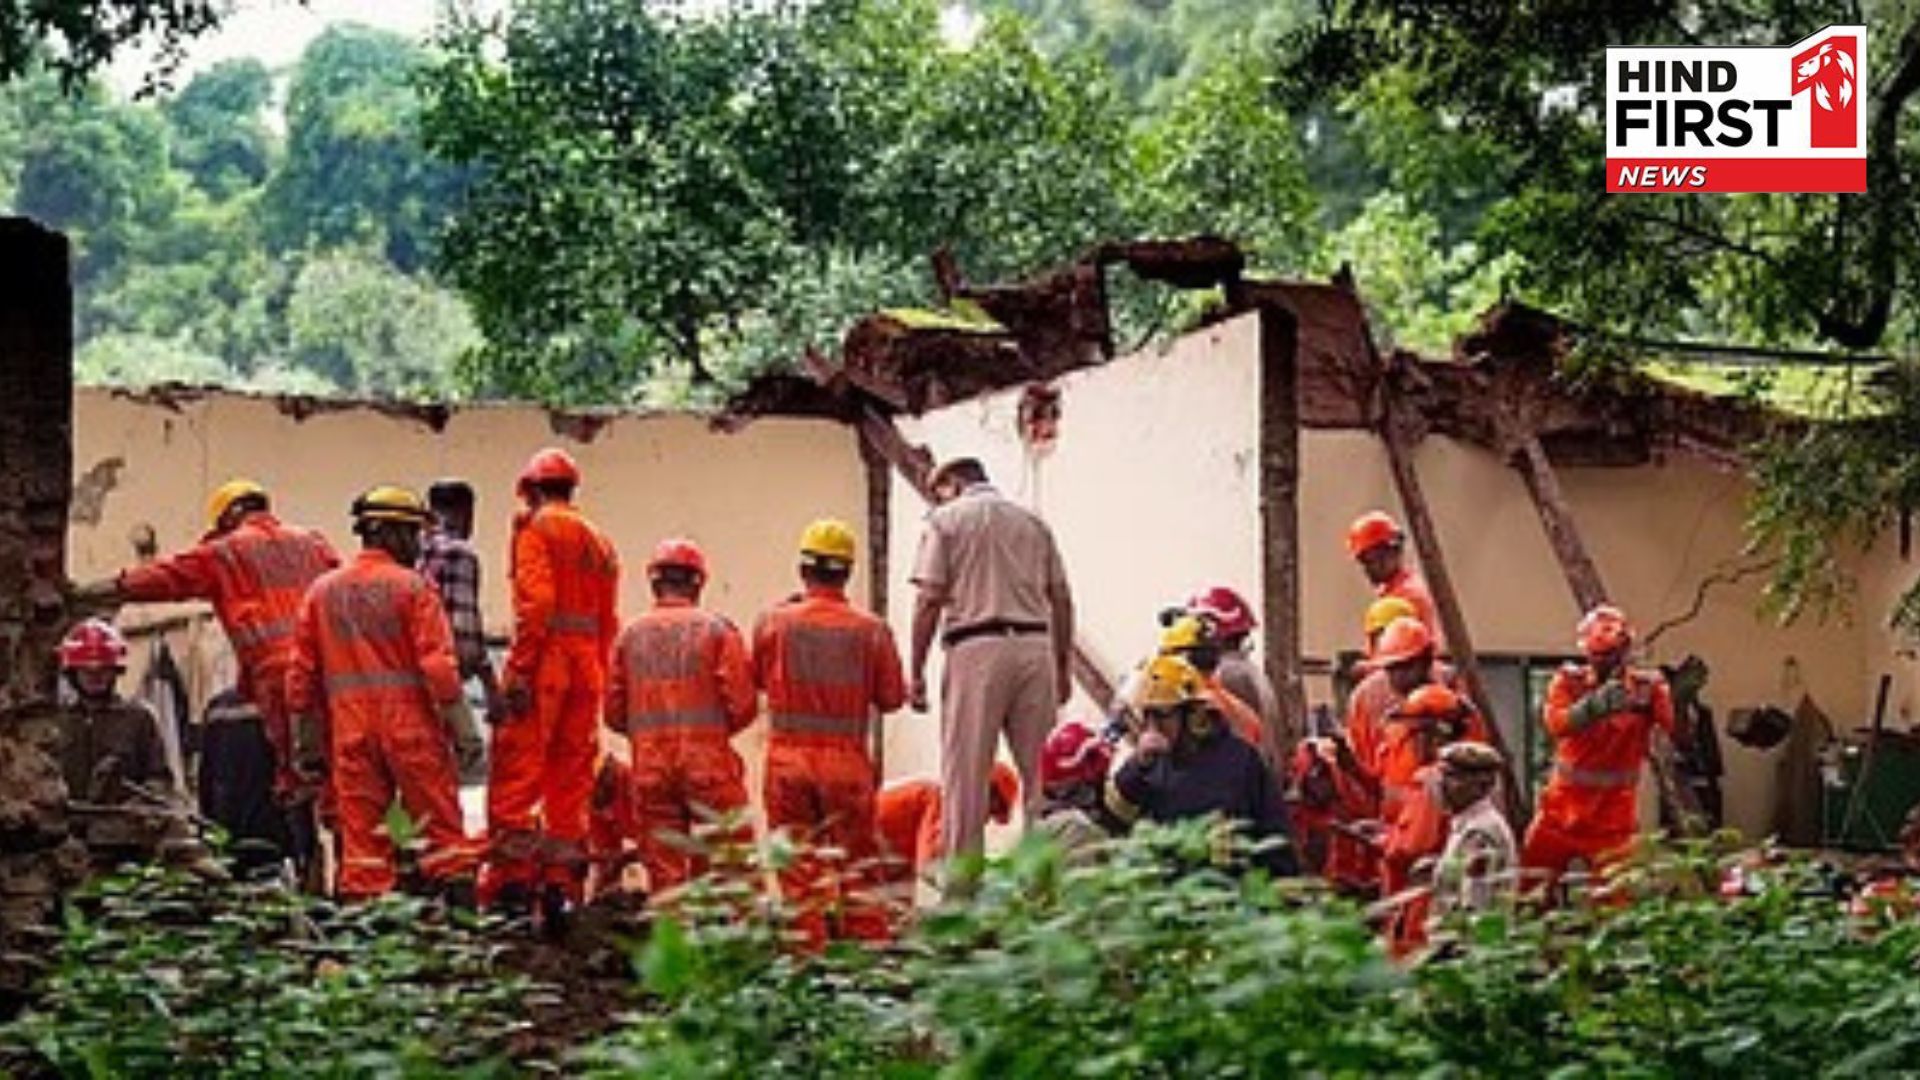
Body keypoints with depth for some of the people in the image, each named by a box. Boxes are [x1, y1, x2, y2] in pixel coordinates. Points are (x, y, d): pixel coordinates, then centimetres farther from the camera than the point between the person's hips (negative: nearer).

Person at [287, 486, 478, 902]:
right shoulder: (412, 587, -5)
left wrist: (305, 741, 16)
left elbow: (302, 673, 11)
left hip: (349, 730, 4)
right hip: (411, 726, -4)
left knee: (361, 833, 6)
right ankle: (462, 909, -3)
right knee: (442, 827, 1)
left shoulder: (322, 591, 11)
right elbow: (438, 664, -12)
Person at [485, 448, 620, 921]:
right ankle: (562, 886, 8)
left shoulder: (535, 528, -1)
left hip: (545, 660, -7)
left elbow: (536, 601, -15)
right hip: (587, 665, 7)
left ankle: (510, 883, -12)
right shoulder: (599, 541, 21)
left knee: (515, 776, -6)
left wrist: (519, 670, -17)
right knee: (570, 780, 9)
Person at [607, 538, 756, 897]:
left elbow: (614, 713, 7)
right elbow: (742, 703, -8)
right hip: (708, 762, -3)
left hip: (649, 766, 3)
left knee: (663, 868, 6)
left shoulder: (630, 635, 6)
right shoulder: (716, 629, -3)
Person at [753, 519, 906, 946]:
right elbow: (892, 697, 2)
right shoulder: (871, 630, -5)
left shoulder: (773, 623, -4)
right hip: (847, 758, 0)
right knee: (858, 860, 11)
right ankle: (869, 940, 11)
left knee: (798, 863, 6)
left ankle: (808, 947, 6)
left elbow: (755, 679, 11)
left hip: (788, 757, 0)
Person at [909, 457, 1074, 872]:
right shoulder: (1033, 521, 17)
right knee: (1040, 769, 7)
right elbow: (1061, 599, 14)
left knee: (965, 772, 0)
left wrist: (917, 672, -1)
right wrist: (1063, 668, 18)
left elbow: (930, 601, -3)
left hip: (976, 648, -4)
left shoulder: (946, 519, 5)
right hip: (1035, 646, 4)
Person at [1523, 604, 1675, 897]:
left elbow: (1675, 727, -21)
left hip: (1615, 808, -1)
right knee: (1531, 883, 7)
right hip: (1566, 803, 1)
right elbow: (1555, 724, -23)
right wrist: (1593, 705, -40)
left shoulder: (1646, 688, -4)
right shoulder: (1569, 681, -3)